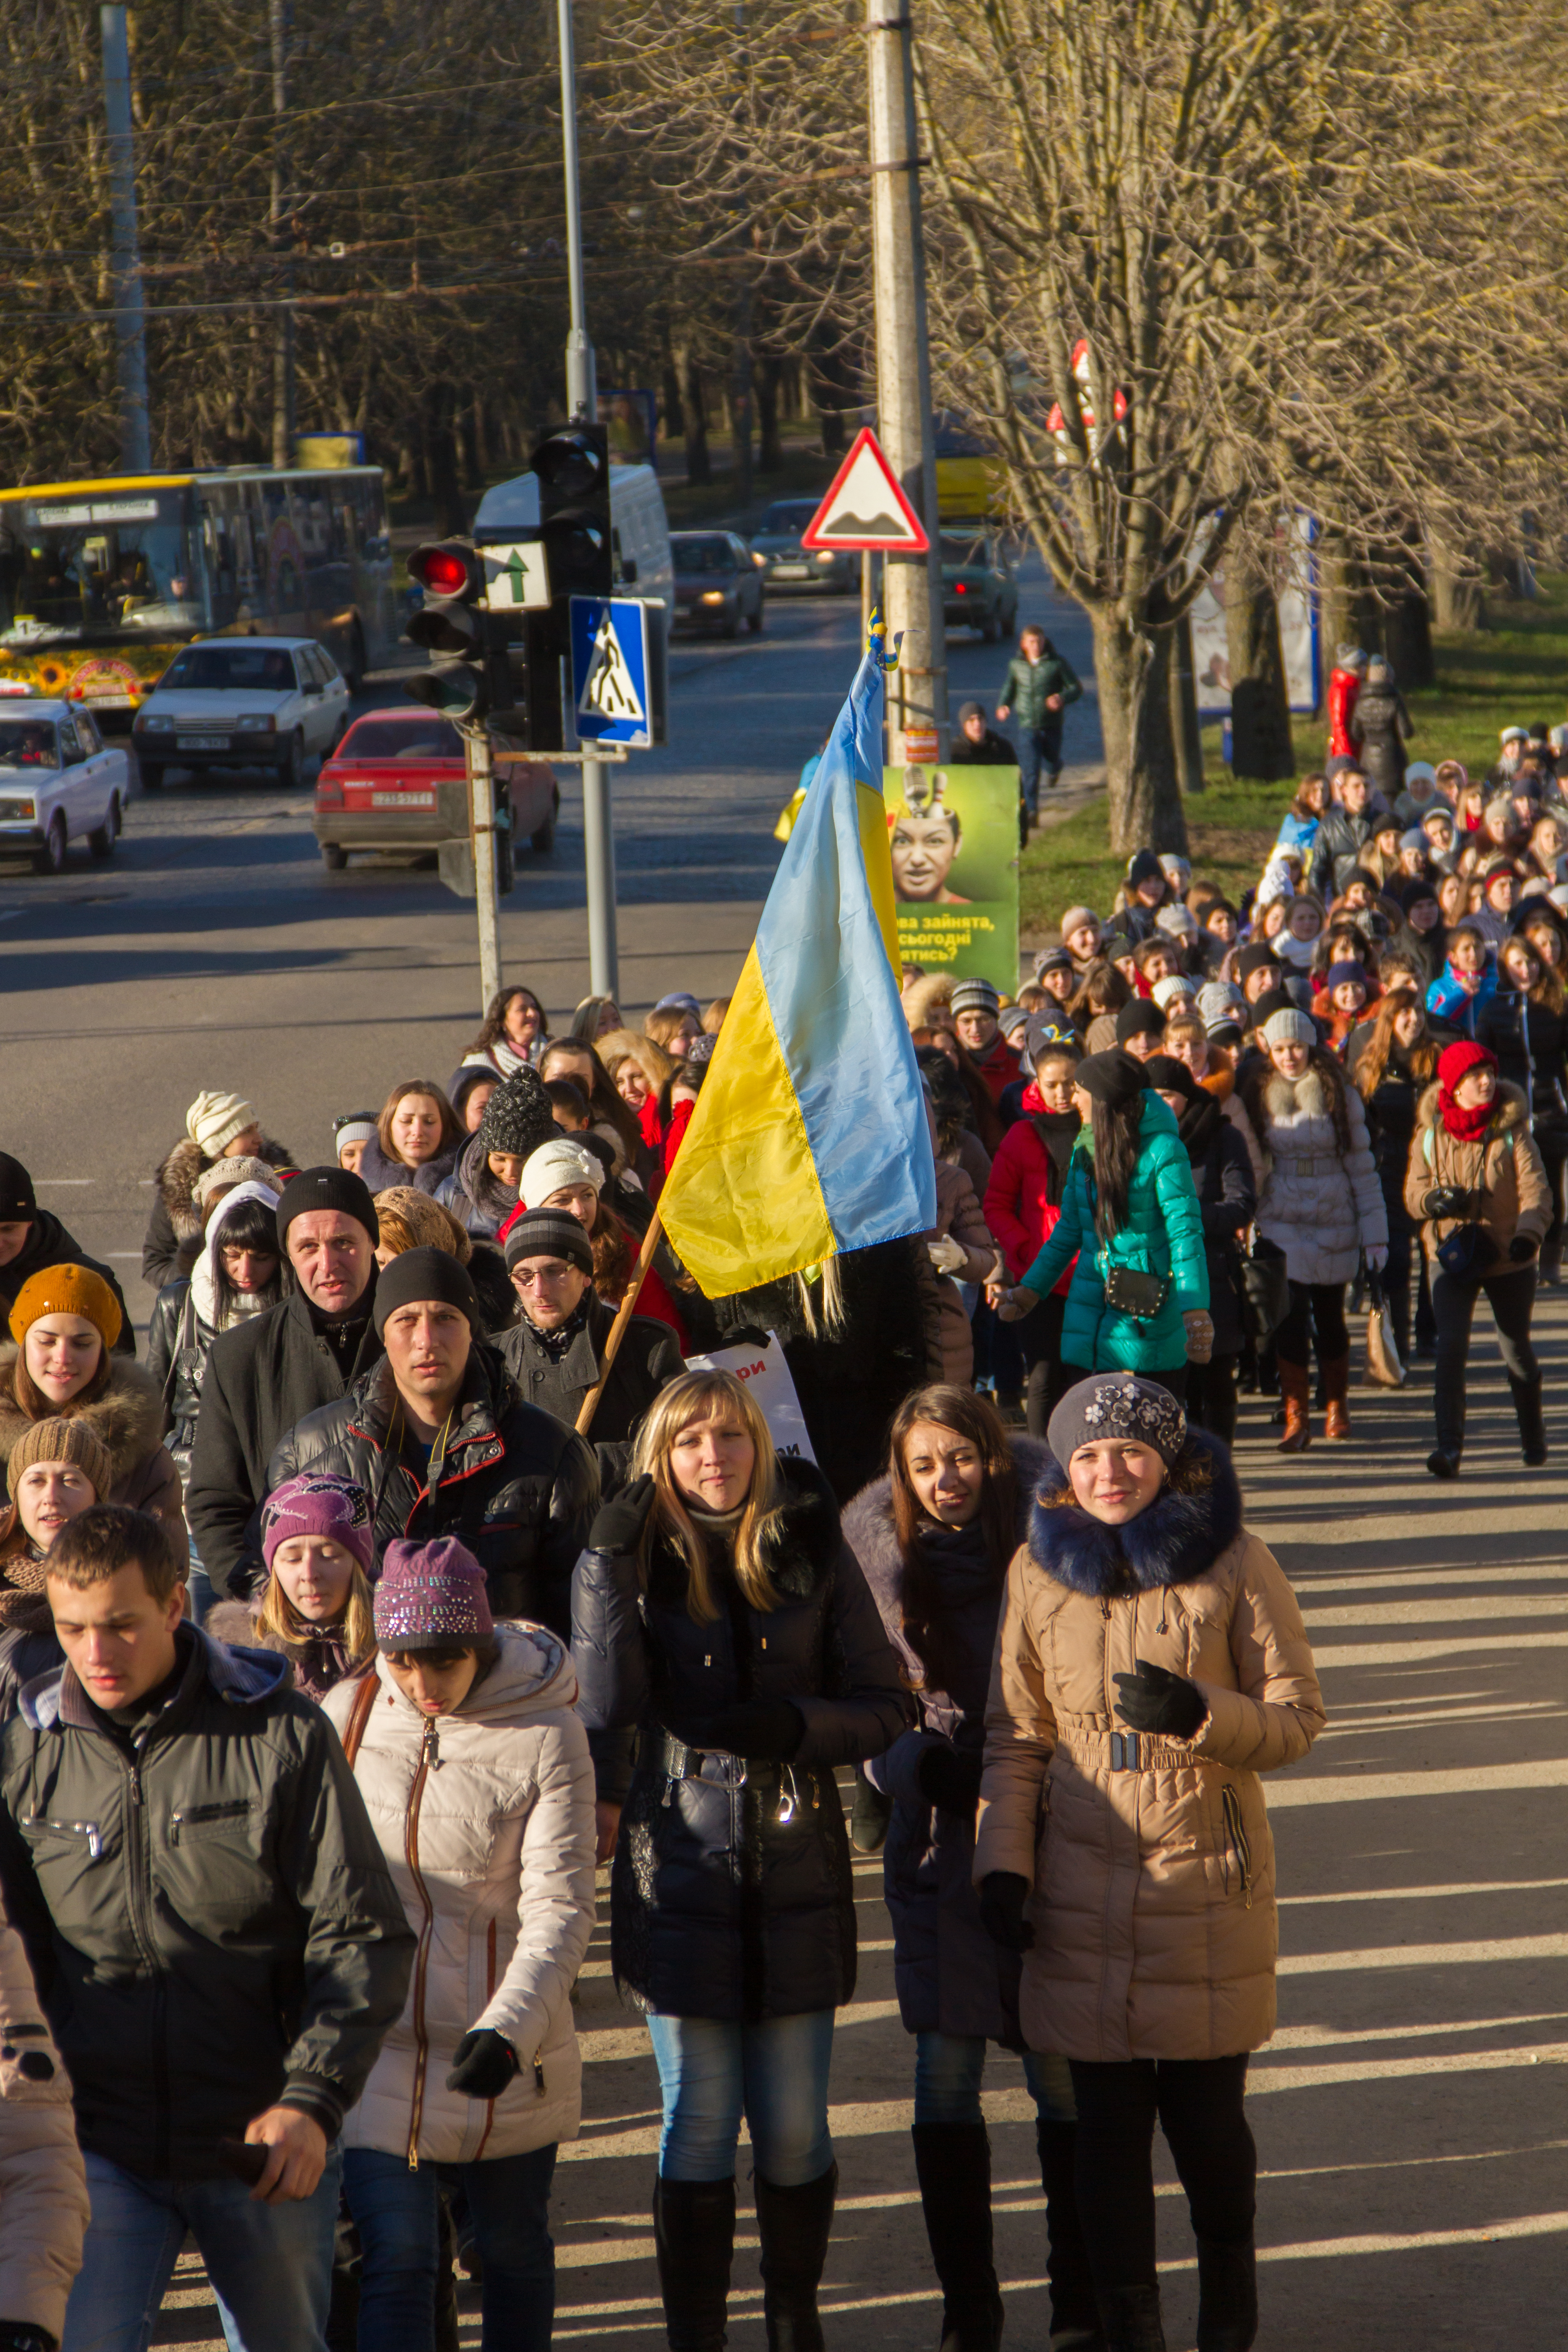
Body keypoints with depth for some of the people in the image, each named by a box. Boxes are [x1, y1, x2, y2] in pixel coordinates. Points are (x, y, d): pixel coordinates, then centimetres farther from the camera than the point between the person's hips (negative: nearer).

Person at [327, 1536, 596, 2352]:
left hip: (509, 2055, -1)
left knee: (512, 2250, 15)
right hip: (377, 2042, 1)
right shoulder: (348, 1716, -2)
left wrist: (508, 2031, -28)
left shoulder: (546, 1736, -10)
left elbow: (558, 1911, -15)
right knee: (395, 2258, -6)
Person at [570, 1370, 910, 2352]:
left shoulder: (813, 1549, 3)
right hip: (682, 1863, -1)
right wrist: (609, 1567, -17)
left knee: (794, 2127, 5)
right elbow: (608, 1706, -11)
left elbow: (886, 1706, 4)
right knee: (699, 2125, 1)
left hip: (797, 1869, 1)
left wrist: (798, 1726, -14)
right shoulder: (641, 1557, 2)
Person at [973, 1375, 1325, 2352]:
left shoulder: (1236, 1565, -4)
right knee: (1108, 2124, 3)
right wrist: (1003, 1862, 2)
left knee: (1207, 2118, 4)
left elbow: (1299, 1719, -2)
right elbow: (1016, 1737, 11)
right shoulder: (1038, 1572, 4)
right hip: (1083, 1892, 2)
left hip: (1208, 1881, -2)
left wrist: (1201, 1714, -20)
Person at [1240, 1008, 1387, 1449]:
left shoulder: (1340, 1095, -1)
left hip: (1334, 1222, 0)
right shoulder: (1259, 1096, 2)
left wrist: (1375, 1233, -2)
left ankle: (1338, 1408, 28)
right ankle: (1295, 1419, -8)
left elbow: (1362, 1165, 0)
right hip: (1281, 1224, 0)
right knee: (1290, 1319, -11)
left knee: (1329, 1317, 10)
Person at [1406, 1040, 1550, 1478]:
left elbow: (1534, 1188, -12)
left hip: (1508, 1258, 0)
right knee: (1451, 1346, -15)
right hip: (1452, 1256, 0)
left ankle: (1534, 1438, 34)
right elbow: (1414, 1193, 1)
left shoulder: (1511, 1130, -7)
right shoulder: (1431, 1133, -2)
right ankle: (1449, 1445, -17)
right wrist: (1434, 1200, -23)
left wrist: (1528, 1233, -30)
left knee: (1516, 1349, 13)